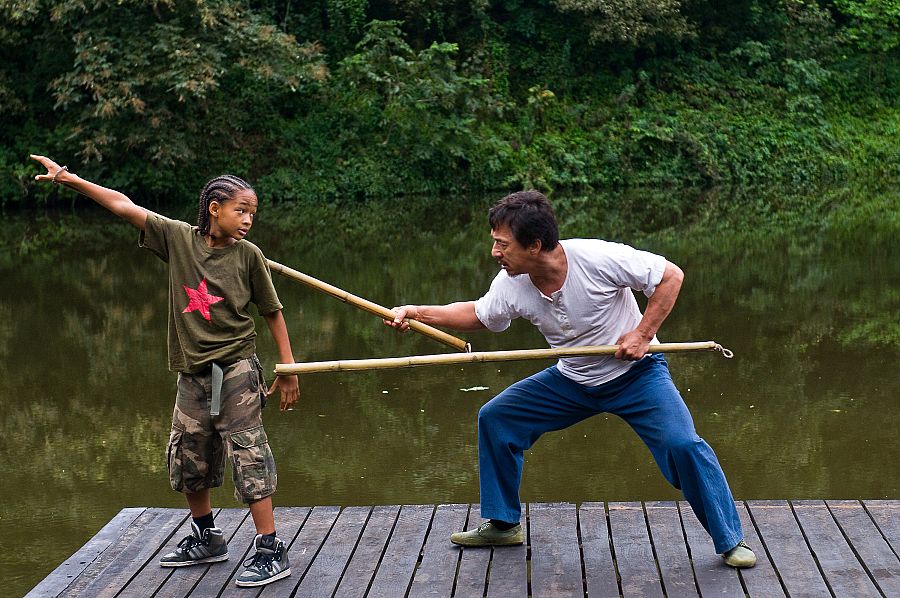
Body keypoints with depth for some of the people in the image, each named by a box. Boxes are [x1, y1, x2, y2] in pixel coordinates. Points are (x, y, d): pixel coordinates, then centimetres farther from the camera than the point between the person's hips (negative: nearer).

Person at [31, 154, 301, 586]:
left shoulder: (248, 255, -5)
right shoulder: (179, 237, -1)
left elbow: (272, 312, 1)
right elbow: (124, 207, 0)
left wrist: (288, 370, 0)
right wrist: (70, 179, -4)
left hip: (236, 371, -4)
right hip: (193, 372, 4)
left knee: (249, 456, -8)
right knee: (187, 458, 14)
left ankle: (271, 551, -1)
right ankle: (206, 540, 35)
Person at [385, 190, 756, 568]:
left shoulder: (598, 258, -28)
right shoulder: (510, 286, -13)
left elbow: (670, 275, -18)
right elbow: (476, 315, 7)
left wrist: (643, 334, -23)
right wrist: (416, 313, -4)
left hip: (636, 373, -5)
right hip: (572, 380, 5)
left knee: (682, 443, -24)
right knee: (494, 418, 1)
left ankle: (730, 541, -4)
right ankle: (503, 524, 15)